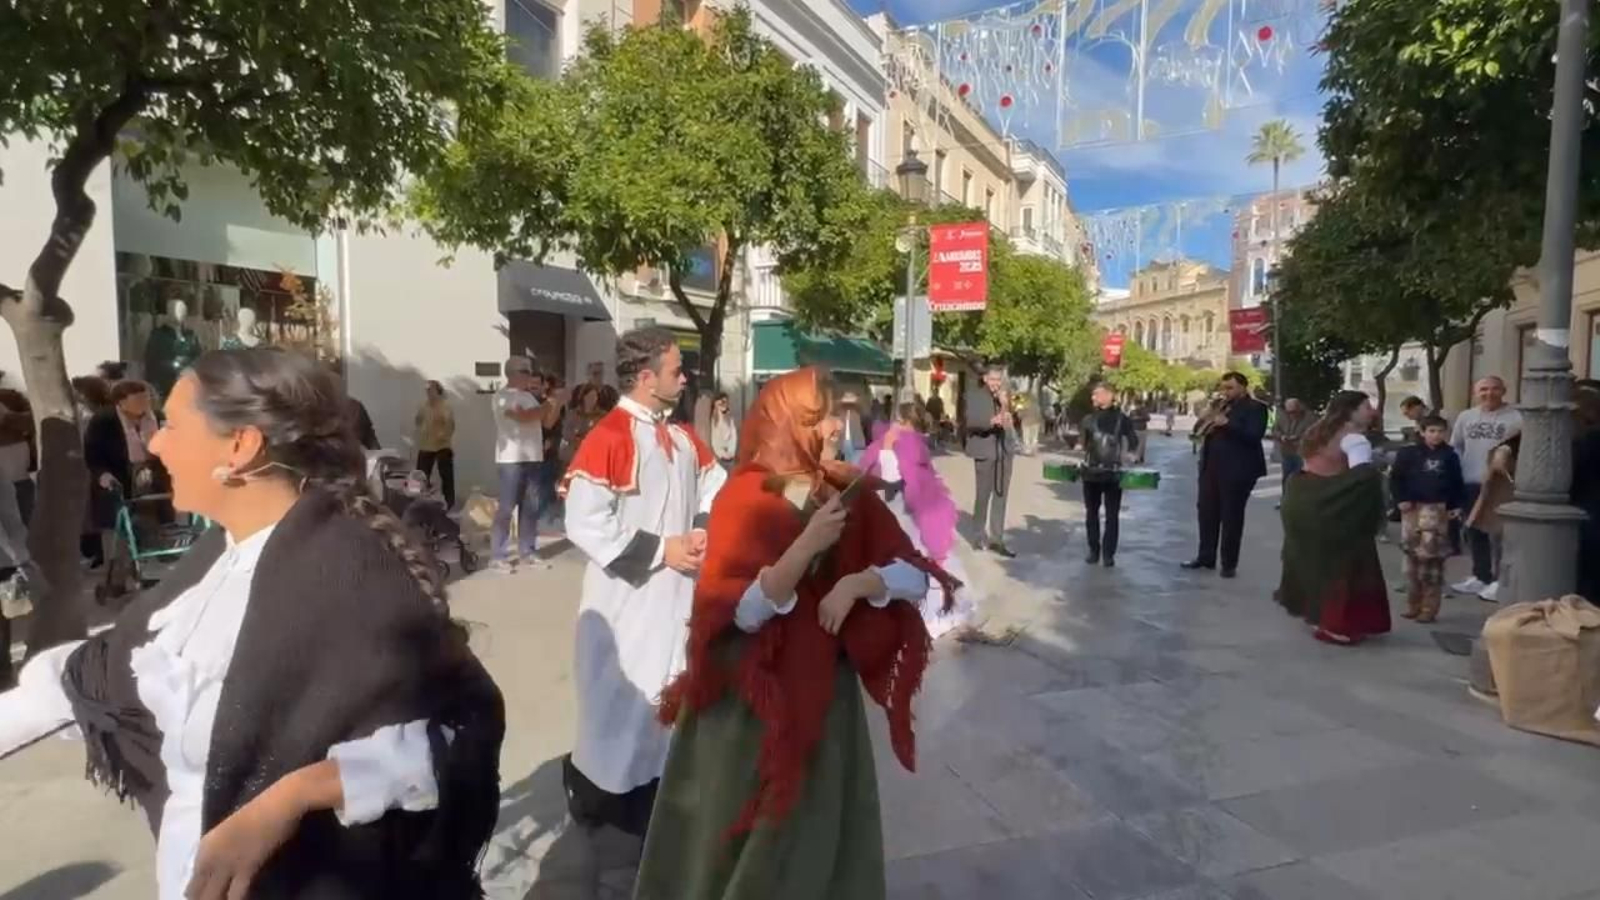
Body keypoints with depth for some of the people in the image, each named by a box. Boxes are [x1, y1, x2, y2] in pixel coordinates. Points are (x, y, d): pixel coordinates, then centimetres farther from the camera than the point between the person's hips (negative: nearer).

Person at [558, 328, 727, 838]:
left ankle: (658, 794, 35)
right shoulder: (609, 438, -17)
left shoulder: (683, 439, 6)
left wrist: (703, 531, -6)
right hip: (628, 599, -7)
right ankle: (594, 790, 29)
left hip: (680, 594, 7)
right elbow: (584, 523, -22)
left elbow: (717, 488, 14)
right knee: (622, 700, 5)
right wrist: (660, 549, -19)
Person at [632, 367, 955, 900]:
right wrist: (808, 546, -31)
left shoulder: (852, 496, -2)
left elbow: (915, 574, -5)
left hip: (826, 691, 4)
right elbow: (736, 612, -23)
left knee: (817, 828, 16)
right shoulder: (745, 499, -15)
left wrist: (857, 582, -23)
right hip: (747, 697, -3)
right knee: (734, 831, 15)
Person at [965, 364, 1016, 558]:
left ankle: (997, 539, 9)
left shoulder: (1006, 396, 12)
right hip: (985, 451, -4)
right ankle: (981, 535, 16)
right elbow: (971, 421, -15)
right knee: (983, 495, 3)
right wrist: (992, 420, -30)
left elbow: (1011, 420, 4)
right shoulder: (975, 397, -2)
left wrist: (1005, 405, -13)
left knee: (1001, 496, 5)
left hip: (1005, 450, 4)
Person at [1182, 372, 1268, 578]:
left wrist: (1227, 424, -23)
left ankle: (1229, 563, 8)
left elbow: (1254, 436, -19)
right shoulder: (1219, 406, 16)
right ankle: (1205, 556, 21)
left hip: (1236, 470, -7)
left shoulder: (1255, 408, -5)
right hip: (1211, 467, 7)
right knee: (1207, 512, 10)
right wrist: (1206, 420, -4)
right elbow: (1198, 430, 17)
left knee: (1231, 516, 0)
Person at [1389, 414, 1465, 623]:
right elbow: (1395, 477, 2)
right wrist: (1401, 499, -7)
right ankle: (1413, 604, 15)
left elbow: (1457, 482, 12)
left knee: (1431, 557, -5)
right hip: (1413, 508, 0)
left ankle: (1429, 607, 3)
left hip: (1437, 509, 0)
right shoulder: (1409, 453, 1)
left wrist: (1456, 505, 5)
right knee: (1412, 555, 6)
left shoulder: (1450, 455, 7)